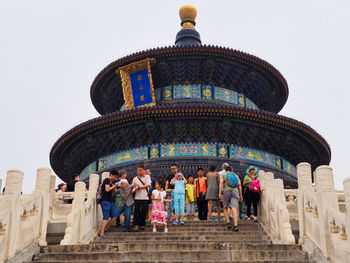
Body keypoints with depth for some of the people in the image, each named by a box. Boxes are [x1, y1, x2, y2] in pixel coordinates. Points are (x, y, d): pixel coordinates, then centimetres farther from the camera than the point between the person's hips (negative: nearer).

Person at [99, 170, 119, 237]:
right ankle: (101, 233, -12)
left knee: (114, 216, 8)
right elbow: (107, 189, -21)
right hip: (105, 201, -9)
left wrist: (115, 187, 8)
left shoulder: (112, 182, 19)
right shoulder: (107, 180, -8)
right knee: (106, 218, -12)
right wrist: (114, 186, -9)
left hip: (111, 201, 9)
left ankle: (104, 229, 16)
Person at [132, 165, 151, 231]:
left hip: (145, 197, -2)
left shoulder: (147, 177, 5)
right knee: (137, 211, -3)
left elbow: (148, 185, -8)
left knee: (144, 212, 1)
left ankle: (142, 224, 13)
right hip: (137, 198, 2)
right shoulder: (135, 178, 13)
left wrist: (139, 187, -10)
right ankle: (136, 225, 1)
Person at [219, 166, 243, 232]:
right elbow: (239, 185, 10)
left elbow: (221, 183, -4)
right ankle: (235, 226, -21)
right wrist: (240, 195, 12)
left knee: (225, 208, 16)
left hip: (226, 191, -1)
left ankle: (228, 223, 4)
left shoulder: (224, 175, 11)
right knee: (234, 209, -9)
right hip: (235, 192, 1)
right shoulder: (236, 175, 19)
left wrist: (220, 193, -7)